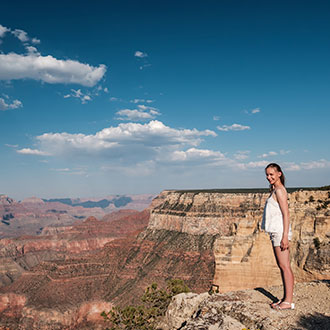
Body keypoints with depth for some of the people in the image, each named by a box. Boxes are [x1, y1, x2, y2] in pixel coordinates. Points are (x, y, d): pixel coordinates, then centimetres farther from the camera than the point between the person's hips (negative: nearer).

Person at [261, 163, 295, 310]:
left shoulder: (279, 190, -12)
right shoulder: (275, 190, 17)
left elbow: (286, 214, -17)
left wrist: (285, 237, -20)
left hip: (280, 232, -10)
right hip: (275, 232, 10)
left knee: (285, 266, -5)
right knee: (282, 266, 13)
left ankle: (288, 302, 1)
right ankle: (285, 298, 20)